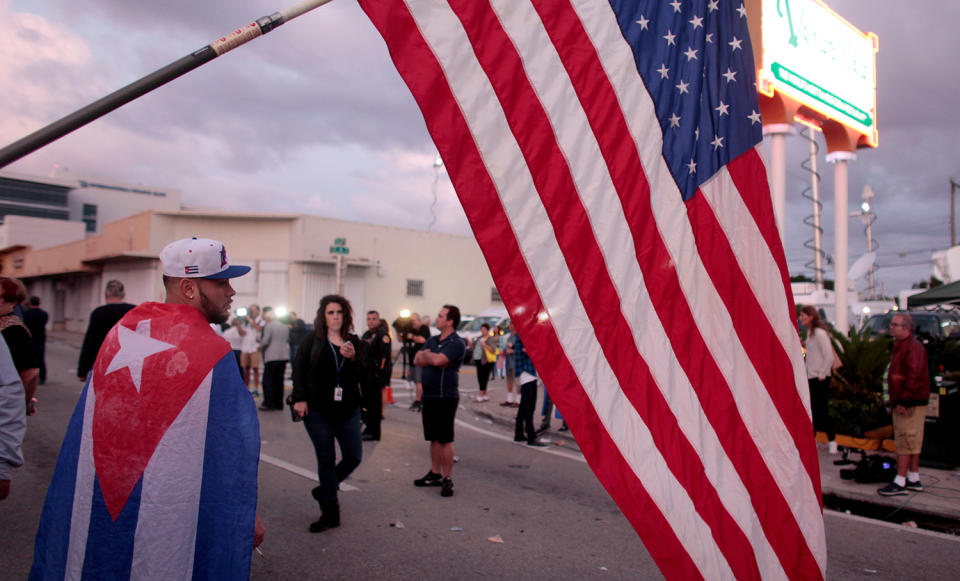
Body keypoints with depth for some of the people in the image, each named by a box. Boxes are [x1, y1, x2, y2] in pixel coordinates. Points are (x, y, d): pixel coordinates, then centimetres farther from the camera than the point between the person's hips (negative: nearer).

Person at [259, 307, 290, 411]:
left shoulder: (268, 326, -7)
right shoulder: (285, 327, 15)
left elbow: (265, 342, -11)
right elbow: (288, 340, 20)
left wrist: (260, 346, 9)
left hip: (272, 357, -7)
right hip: (284, 356, 7)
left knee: (268, 380, -1)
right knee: (279, 381, 11)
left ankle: (269, 404, -2)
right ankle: (279, 404, 14)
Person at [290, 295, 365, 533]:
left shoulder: (355, 342, 4)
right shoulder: (312, 341, 1)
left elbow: (362, 376, -1)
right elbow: (299, 370, 1)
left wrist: (353, 358, -19)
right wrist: (300, 399, -8)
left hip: (347, 410, 2)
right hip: (317, 410, -2)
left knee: (354, 457, 2)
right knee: (326, 459, 4)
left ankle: (325, 490, 30)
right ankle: (330, 513, 17)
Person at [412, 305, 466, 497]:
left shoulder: (457, 343, -12)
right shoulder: (432, 340, 15)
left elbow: (437, 360, -25)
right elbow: (417, 361, 5)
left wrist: (426, 353, -5)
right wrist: (433, 358, -12)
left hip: (446, 397, -8)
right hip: (429, 396, 8)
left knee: (445, 439, -2)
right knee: (434, 438, 14)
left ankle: (447, 479, 6)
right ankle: (435, 474, 25)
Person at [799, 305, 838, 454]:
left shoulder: (819, 333, -16)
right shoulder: (810, 332, 11)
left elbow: (829, 356, -18)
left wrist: (822, 374, -16)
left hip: (820, 378, -8)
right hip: (811, 377, 8)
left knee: (822, 410, -1)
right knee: (811, 409, 12)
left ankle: (831, 441, 12)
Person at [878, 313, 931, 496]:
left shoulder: (913, 347, -16)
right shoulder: (900, 346, 17)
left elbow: (913, 376, -24)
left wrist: (904, 401, -24)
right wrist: (896, 400, 20)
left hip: (910, 404, -10)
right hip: (904, 403, 10)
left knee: (905, 442, -8)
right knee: (913, 442, 15)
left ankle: (900, 482, -5)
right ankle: (914, 479, 22)